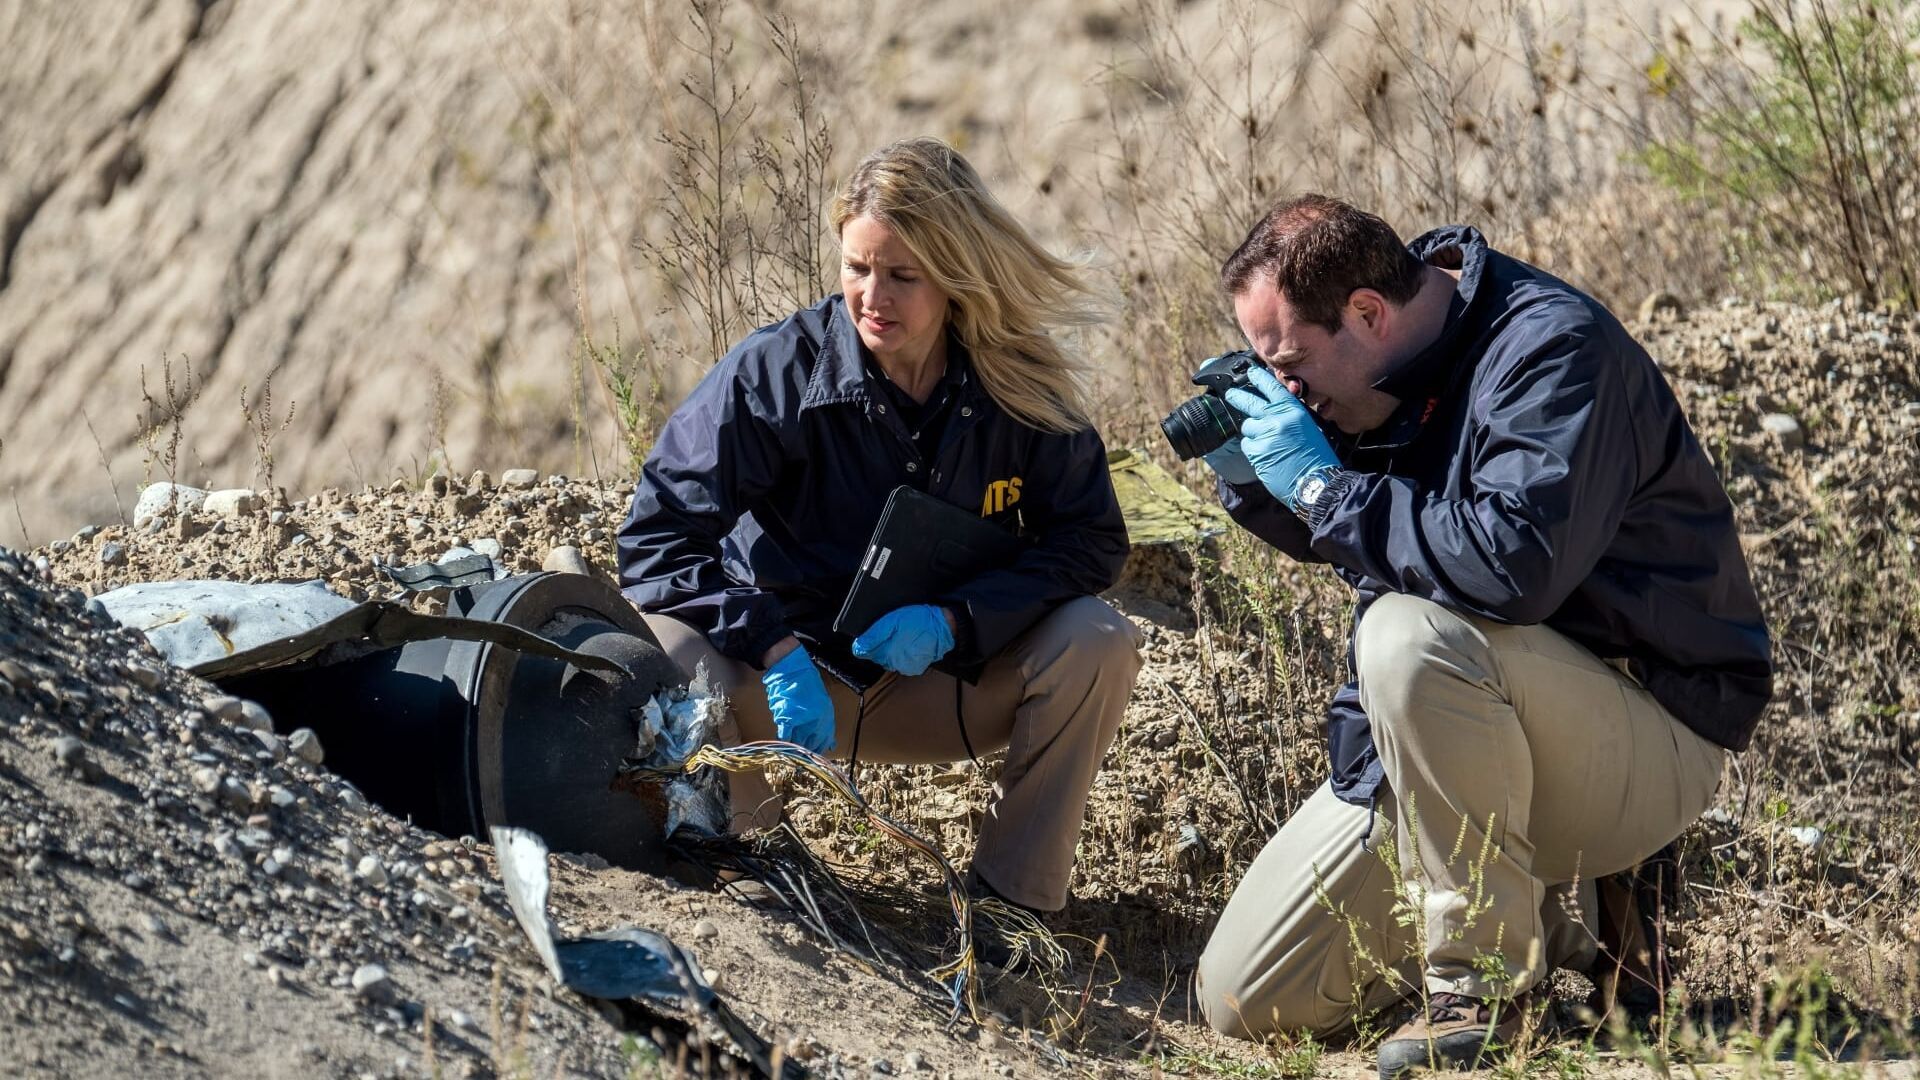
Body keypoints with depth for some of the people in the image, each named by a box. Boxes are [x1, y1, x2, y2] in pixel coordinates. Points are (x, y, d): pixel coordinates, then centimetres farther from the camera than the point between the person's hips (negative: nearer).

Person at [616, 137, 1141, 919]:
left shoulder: (1020, 389, -9)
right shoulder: (777, 369, -16)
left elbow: (1090, 540, -8)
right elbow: (658, 538, -18)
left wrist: (953, 621, -24)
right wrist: (775, 649, -32)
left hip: (938, 690, 2)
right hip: (787, 672, -2)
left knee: (1098, 642, -23)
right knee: (667, 656, -34)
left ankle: (1011, 904, -11)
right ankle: (755, 836, -1)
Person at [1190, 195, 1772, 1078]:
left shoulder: (1552, 348, -21)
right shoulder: (1372, 369, 4)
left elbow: (1515, 562, -37)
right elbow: (1326, 539, 19)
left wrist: (1322, 482, -26)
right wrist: (1247, 470, -3)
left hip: (1653, 737, -8)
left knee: (1412, 632, -38)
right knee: (1244, 1001, -2)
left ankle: (1484, 982, -21)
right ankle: (1542, 914, 16)